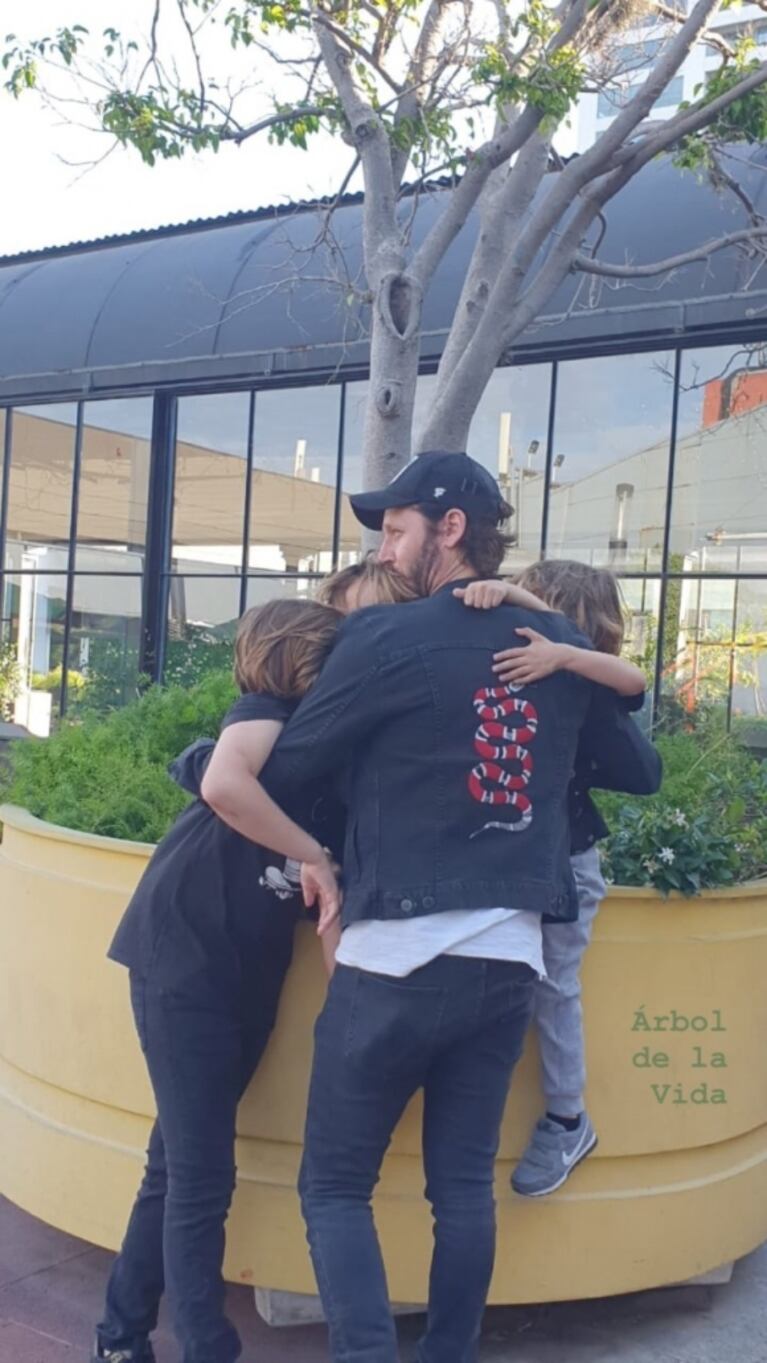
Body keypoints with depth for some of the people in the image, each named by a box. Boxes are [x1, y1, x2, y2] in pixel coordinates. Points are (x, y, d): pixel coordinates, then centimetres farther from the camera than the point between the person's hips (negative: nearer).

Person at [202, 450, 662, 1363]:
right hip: (511, 960, 5)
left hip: (397, 960, -5)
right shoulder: (561, 644, 7)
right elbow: (636, 773, 19)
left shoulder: (387, 637, -9)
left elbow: (274, 776, -4)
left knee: (334, 1186, 9)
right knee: (464, 1184, 16)